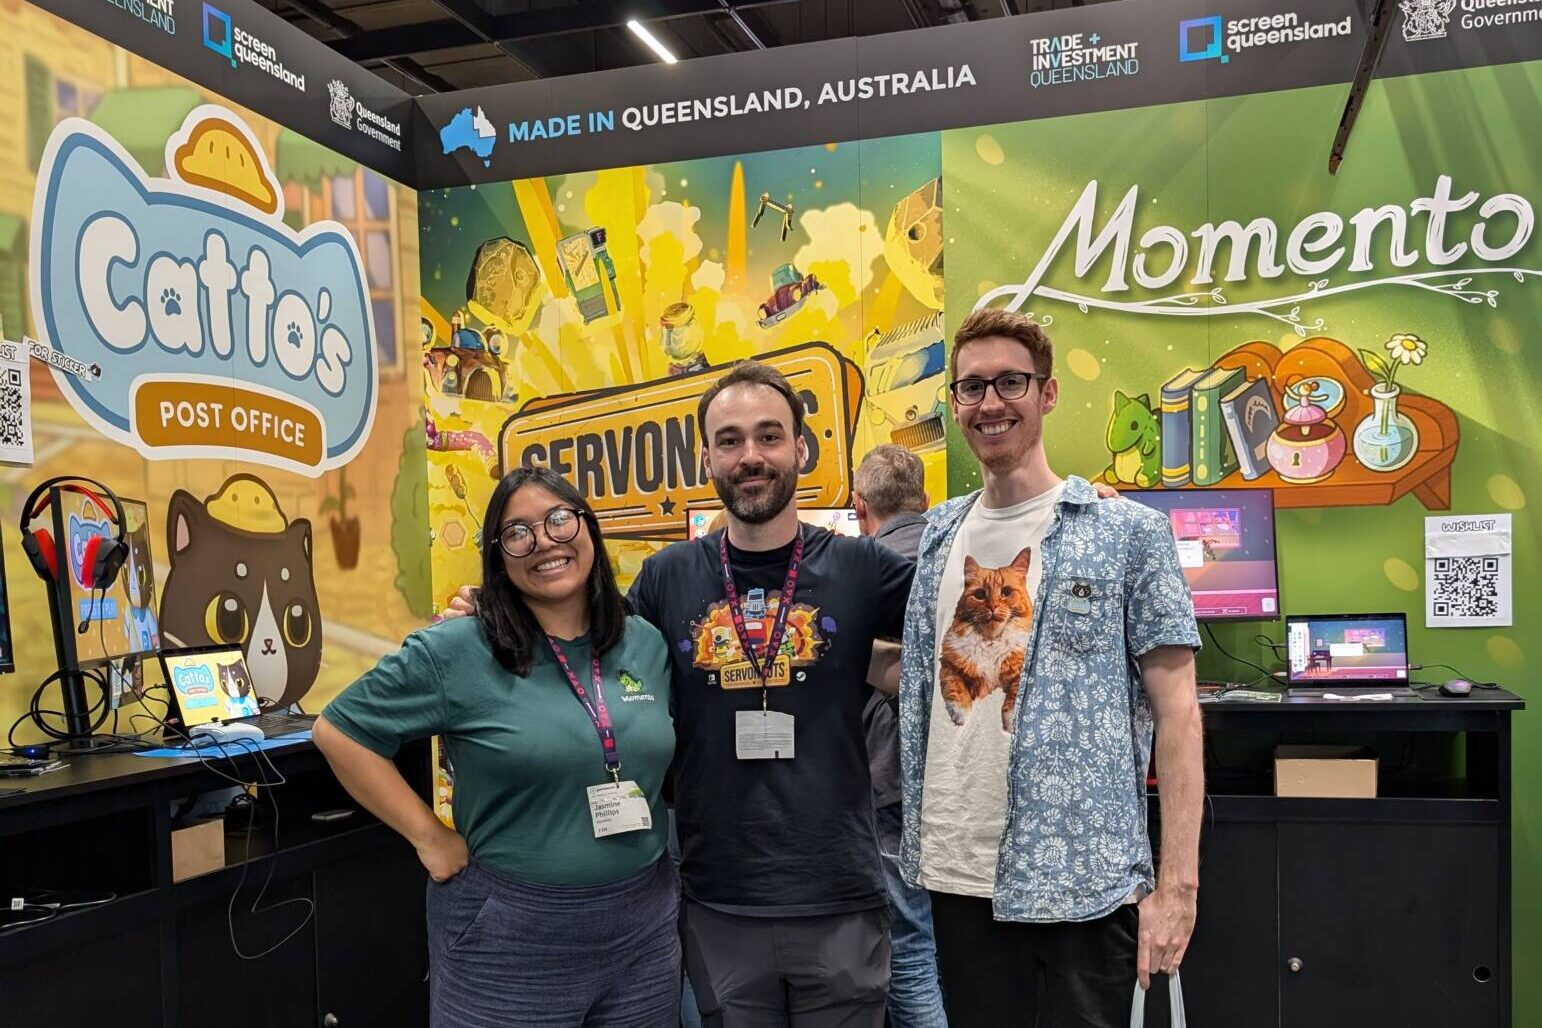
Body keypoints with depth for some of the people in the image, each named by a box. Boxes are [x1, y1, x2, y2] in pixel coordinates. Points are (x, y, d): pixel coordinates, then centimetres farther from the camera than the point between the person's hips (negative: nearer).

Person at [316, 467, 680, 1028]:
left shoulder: (648, 645, 3)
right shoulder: (454, 652, -11)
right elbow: (338, 731, -8)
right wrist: (430, 838, -10)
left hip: (644, 927, 4)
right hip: (508, 940, -4)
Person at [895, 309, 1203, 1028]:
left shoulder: (1129, 533, -4)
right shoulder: (938, 536, 8)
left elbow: (1175, 710, -6)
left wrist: (1177, 883, -12)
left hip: (1084, 881, -4)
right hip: (958, 876, 4)